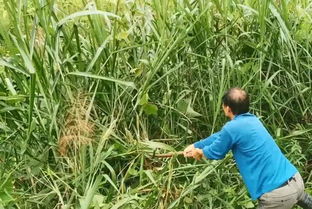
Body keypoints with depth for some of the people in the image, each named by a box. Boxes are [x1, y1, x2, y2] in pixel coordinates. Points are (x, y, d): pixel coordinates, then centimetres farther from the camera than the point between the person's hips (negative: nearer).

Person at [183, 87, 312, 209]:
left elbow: (215, 153, 3)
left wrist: (199, 152, 25)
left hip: (278, 195, -9)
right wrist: (195, 145, 29)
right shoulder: (251, 119, 11)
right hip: (296, 180, 9)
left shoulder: (232, 128, -15)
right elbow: (220, 136, 22)